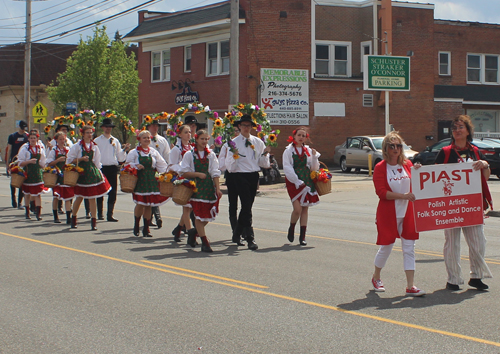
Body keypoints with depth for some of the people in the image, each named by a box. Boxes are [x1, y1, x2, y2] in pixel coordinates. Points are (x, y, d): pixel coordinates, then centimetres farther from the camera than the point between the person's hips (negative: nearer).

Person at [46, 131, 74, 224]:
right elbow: (49, 164, -6)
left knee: (68, 197, -2)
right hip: (57, 175, -2)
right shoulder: (53, 150, -1)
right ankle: (56, 217, 16)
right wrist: (58, 160, -18)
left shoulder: (68, 150, 9)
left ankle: (68, 218, -2)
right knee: (56, 196, 3)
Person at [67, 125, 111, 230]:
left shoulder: (94, 147, 9)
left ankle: (94, 221, 2)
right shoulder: (77, 146, -1)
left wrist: (99, 173, 8)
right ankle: (73, 219, 24)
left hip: (92, 172, 2)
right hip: (81, 172, -2)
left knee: (92, 198, -1)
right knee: (79, 197, 5)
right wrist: (81, 159, -15)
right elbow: (70, 160, -4)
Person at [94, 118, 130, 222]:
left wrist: (124, 150, -3)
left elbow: (120, 158, 12)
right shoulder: (97, 141, 6)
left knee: (112, 193, -1)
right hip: (101, 168, -2)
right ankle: (100, 214, 16)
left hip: (113, 168, 2)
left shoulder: (115, 141, 13)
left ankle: (110, 215, 3)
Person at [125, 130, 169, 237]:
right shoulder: (134, 152, 3)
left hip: (151, 180, 3)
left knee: (148, 205, 2)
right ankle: (136, 225, 15)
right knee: (140, 204, -8)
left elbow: (161, 165, 13)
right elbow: (127, 164, 2)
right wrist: (136, 166, -16)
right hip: (139, 180, -3)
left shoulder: (154, 152, 10)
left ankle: (146, 229, 11)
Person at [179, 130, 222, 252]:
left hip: (209, 187, 3)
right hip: (196, 186, -3)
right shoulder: (189, 154, 2)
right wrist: (198, 174, -13)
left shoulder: (211, 155, 9)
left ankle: (194, 232, 29)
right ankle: (205, 243, -1)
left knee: (208, 215, 2)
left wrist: (218, 188, -3)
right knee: (199, 215, -6)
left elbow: (215, 173, 5)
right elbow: (184, 173, -2)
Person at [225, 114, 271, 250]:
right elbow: (230, 167, -7)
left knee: (247, 206, 12)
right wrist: (234, 156, -25)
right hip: (241, 176, -5)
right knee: (247, 207, -12)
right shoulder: (234, 142, -3)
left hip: (254, 176, 5)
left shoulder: (258, 142, 10)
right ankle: (250, 239, -12)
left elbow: (263, 164, 12)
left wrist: (265, 154, -6)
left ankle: (237, 234, 29)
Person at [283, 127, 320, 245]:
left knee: (305, 209, 2)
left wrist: (314, 157, -7)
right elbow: (287, 168, -7)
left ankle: (302, 236, 9)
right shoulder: (288, 151, 0)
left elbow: (314, 168, 10)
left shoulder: (308, 151, 10)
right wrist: (297, 181, -14)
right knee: (297, 209, -14)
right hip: (293, 181, -4)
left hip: (307, 181, 4)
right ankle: (291, 229, 14)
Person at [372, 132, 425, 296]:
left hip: (407, 212, 4)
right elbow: (382, 192, -14)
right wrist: (403, 196, -22)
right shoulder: (380, 168, -7)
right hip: (388, 213, -4)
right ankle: (376, 277, 32)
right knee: (386, 247, 7)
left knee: (409, 247, -1)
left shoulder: (407, 164, 6)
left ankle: (410, 286, 1)